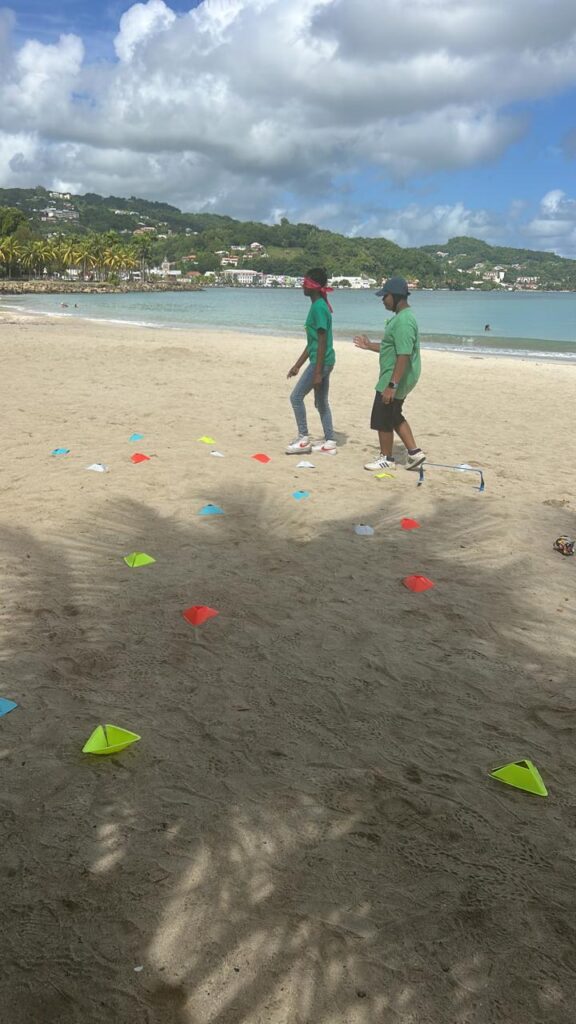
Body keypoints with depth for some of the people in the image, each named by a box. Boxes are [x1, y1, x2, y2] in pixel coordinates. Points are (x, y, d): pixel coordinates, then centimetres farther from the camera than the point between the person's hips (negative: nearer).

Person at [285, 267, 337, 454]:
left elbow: (322, 342, -20)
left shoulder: (318, 307, -16)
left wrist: (317, 372, -21)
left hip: (321, 362, -10)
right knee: (321, 402, 13)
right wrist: (297, 365, 22)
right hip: (324, 362, 10)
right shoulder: (319, 306, 15)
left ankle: (304, 439, 2)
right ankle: (329, 442, 17)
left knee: (296, 397, -5)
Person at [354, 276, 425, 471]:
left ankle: (386, 458, 18)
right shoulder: (402, 317, 12)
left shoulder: (403, 321, -22)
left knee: (382, 420, 3)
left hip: (394, 380, -11)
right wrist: (369, 345, 19)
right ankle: (414, 452, 22)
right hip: (397, 379, 11)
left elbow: (404, 356, -28)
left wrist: (392, 385, -30)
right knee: (394, 417, 20)